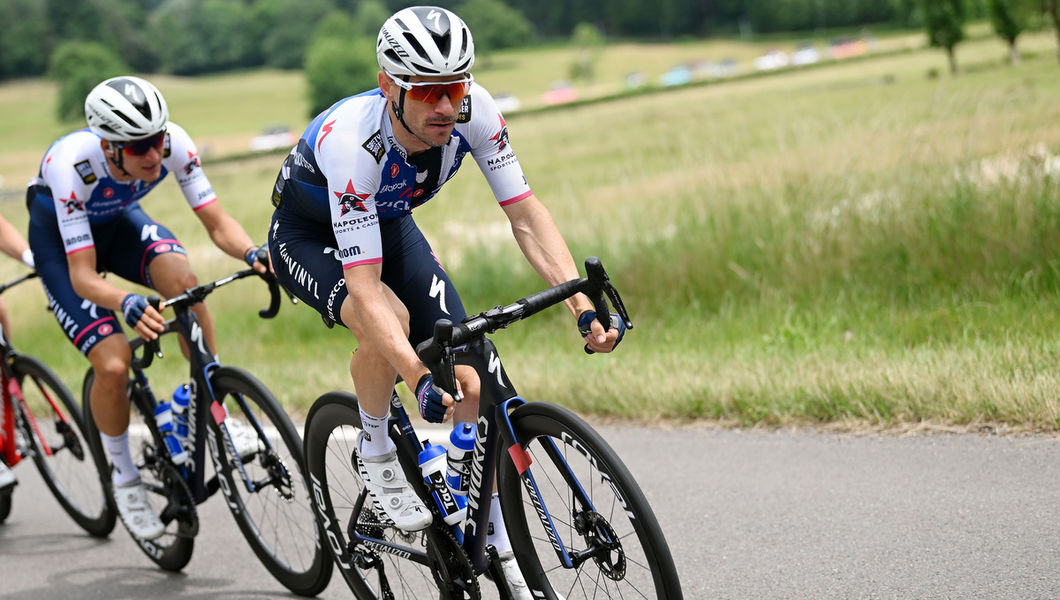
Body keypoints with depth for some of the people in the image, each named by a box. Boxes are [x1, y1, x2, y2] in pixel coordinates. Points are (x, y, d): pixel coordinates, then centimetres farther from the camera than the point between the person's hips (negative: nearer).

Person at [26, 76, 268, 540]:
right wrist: (127, 304, -56)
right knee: (114, 365, -20)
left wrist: (253, 254, -43)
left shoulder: (172, 143, -29)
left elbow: (217, 224, -22)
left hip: (118, 221, 3)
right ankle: (123, 479, 5)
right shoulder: (71, 164, -38)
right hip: (61, 241, -3)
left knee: (182, 280, -31)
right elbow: (83, 275, -36)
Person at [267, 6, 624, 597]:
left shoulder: (474, 110, -28)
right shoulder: (353, 141, -41)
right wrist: (421, 380, -54)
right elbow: (364, 287, -43)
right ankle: (377, 455, -7)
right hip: (309, 235, -4)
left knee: (470, 379, -9)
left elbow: (526, 214, -21)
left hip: (389, 224, 5)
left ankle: (500, 546, 4)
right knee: (390, 321, -35)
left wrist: (584, 307, -34)